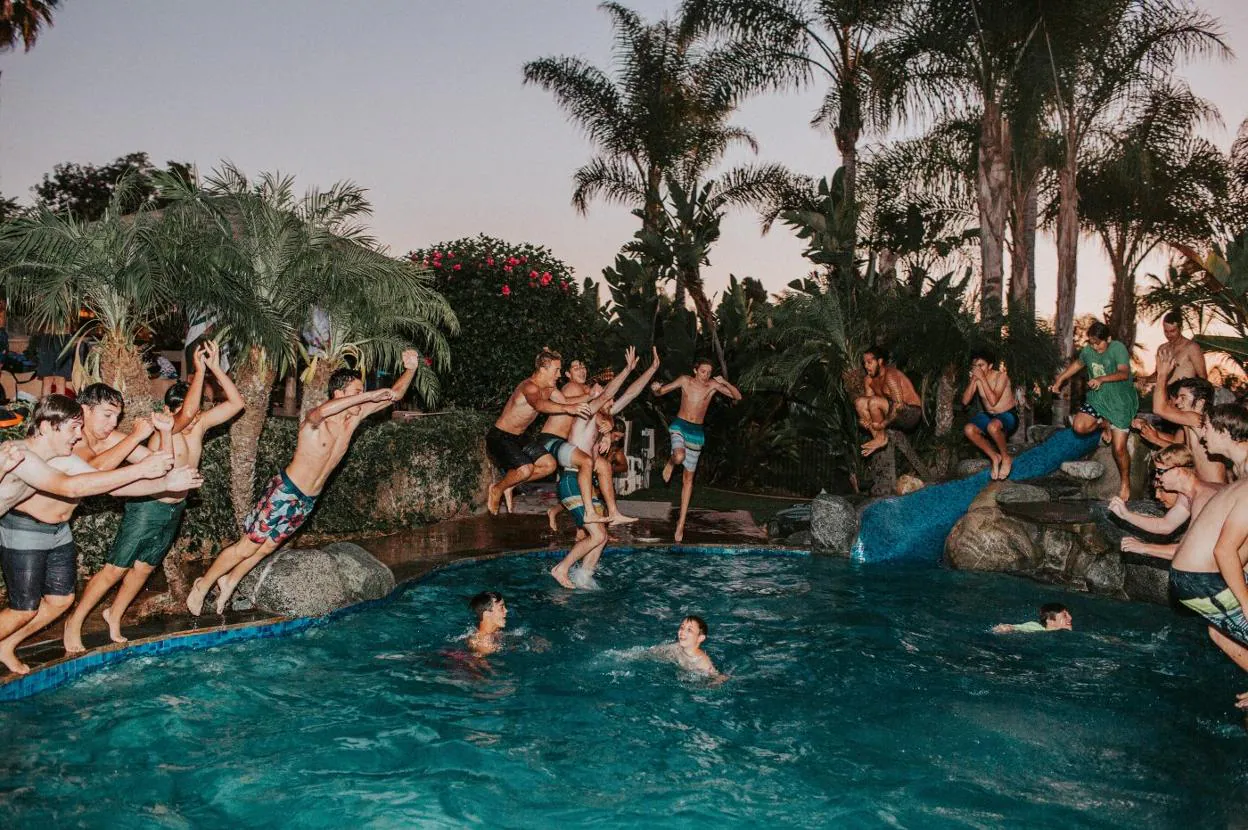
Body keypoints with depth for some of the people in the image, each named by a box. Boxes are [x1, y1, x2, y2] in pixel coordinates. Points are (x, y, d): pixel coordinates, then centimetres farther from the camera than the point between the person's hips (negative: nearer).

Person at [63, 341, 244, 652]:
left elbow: (236, 403, -7)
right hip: (148, 507, -6)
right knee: (115, 570, 0)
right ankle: (75, 621, 14)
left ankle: (114, 615, 36)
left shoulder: (199, 425, -4)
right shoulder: (166, 429, -22)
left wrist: (215, 367, -16)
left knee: (145, 568, 17)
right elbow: (187, 411, -43)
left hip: (175, 509, 6)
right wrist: (199, 370, -34)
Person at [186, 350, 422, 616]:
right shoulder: (316, 421, -23)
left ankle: (229, 582, 39)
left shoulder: (354, 418, -4)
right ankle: (203, 585, 22)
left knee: (267, 547, 19)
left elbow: (394, 395, -1)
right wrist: (368, 395, -51)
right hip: (284, 492, -7)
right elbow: (322, 411, -51)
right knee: (247, 547, 3)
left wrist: (410, 369, -17)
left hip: (307, 501, 7)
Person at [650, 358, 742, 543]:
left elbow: (738, 396, -6)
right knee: (679, 457, -35)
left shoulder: (713, 385, -3)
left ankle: (681, 522, 10)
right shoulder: (685, 380, -4)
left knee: (688, 478, 6)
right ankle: (671, 463, 6)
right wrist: (655, 388, -22)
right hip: (680, 426, -2)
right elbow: (660, 392, 2)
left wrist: (725, 383, -22)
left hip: (697, 431, 2)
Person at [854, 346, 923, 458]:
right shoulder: (869, 380, 5)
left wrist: (883, 423, -30)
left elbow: (899, 404, -28)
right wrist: (864, 420, -15)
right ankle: (877, 437, -9)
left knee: (874, 402, -28)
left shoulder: (890, 375, -21)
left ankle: (882, 438, -12)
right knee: (859, 402, -4)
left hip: (912, 413, -8)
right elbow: (867, 401, 6)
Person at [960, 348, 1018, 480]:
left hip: (1008, 415, -6)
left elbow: (993, 400, -31)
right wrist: (973, 380, -19)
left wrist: (982, 378, -30)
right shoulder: (976, 378, -4)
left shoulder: (1000, 376, -19)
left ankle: (1006, 458, -14)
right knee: (969, 430, -21)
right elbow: (965, 401, -10)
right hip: (989, 415, 6)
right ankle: (995, 457, -4)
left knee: (992, 426, -39)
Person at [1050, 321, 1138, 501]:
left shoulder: (1118, 348, -18)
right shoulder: (1088, 351, 0)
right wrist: (1059, 380, 18)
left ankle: (1125, 482, 15)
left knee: (1119, 448, -9)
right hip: (1097, 399, 6)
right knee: (1079, 426, -22)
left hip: (1120, 402, -5)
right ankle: (1104, 424, 11)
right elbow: (1077, 364, 21)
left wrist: (1101, 379, -46)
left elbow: (1124, 373, -31)